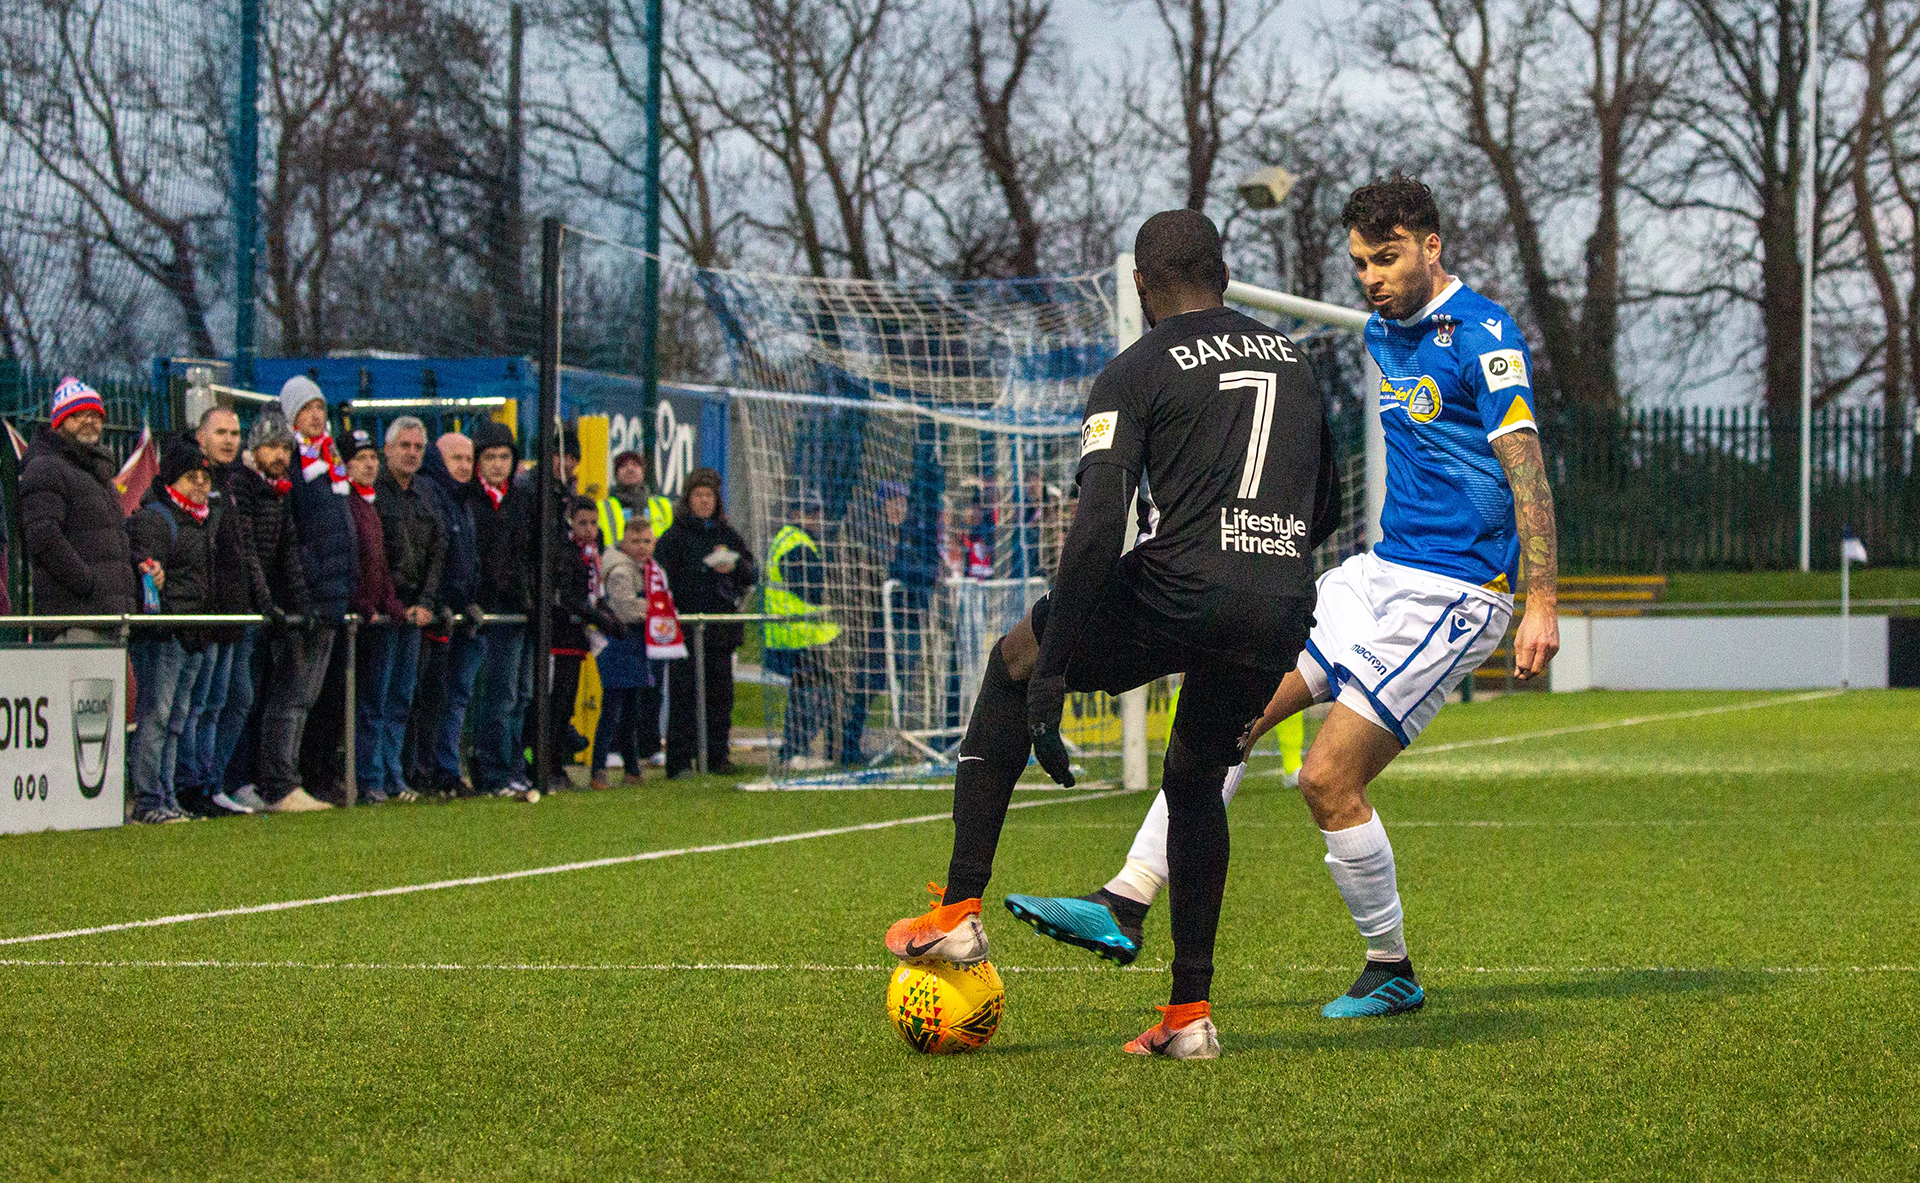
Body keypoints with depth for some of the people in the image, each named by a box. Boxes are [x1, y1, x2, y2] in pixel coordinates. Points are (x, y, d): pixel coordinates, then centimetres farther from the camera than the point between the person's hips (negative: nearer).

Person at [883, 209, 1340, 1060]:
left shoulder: (1136, 375, 3)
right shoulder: (1292, 359, 21)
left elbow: (1096, 530, -9)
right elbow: (1325, 509, 29)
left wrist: (1049, 679, -9)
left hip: (1181, 594, -5)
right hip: (1282, 619, 5)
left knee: (1012, 665, 19)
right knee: (1195, 782, 27)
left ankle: (959, 912, 14)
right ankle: (1190, 1013, 21)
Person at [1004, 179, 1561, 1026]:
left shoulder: (1482, 333, -13)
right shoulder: (1383, 334, 14)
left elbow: (1526, 469, -18)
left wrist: (1541, 604, -25)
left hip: (1456, 595, -8)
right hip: (1383, 572, 8)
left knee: (1327, 778, -13)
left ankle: (1391, 971, 5)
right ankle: (1127, 904, -3)